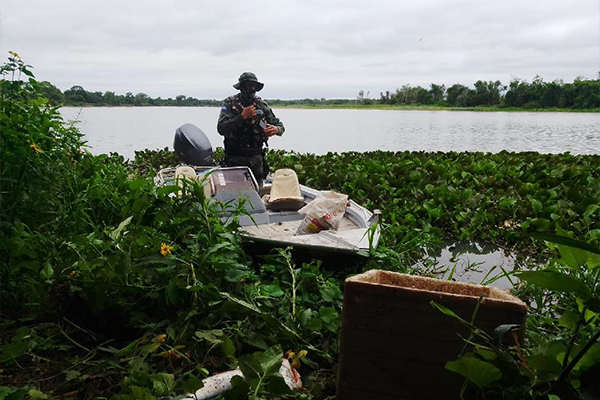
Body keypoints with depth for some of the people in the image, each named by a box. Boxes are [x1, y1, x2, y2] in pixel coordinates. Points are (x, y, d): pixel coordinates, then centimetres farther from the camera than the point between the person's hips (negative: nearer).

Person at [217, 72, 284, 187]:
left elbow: (280, 125, 7)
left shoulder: (262, 105, 6)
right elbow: (221, 129, -14)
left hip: (257, 158, 3)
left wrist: (276, 129, -17)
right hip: (235, 159, -3)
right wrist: (242, 117, -22)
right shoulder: (230, 103, -3)